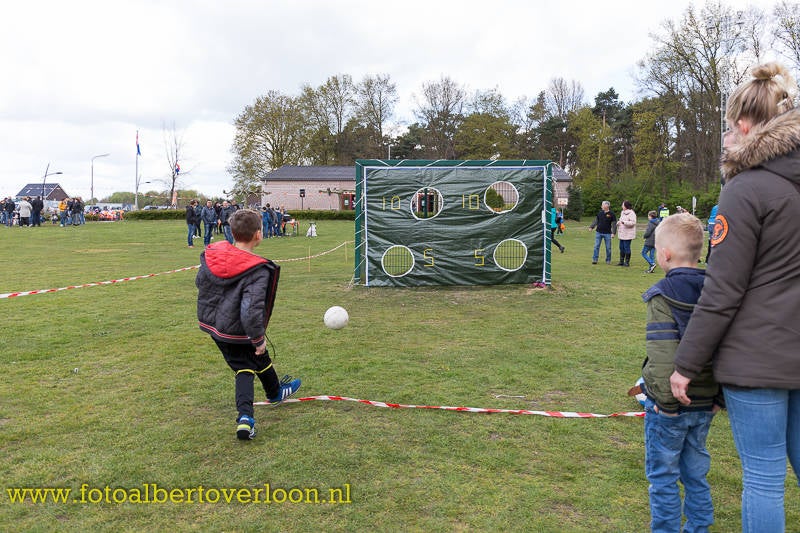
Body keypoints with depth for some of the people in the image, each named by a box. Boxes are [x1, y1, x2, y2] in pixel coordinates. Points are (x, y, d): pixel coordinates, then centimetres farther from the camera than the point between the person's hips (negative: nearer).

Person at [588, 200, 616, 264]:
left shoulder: (611, 214, -4)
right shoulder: (600, 213, 6)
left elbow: (614, 224, -4)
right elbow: (596, 221, 12)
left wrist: (613, 232, -13)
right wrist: (591, 227, -1)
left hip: (607, 233, -3)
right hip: (599, 233, 3)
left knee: (608, 248, 5)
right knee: (596, 246, 0)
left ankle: (608, 260, 16)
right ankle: (594, 259, 5)